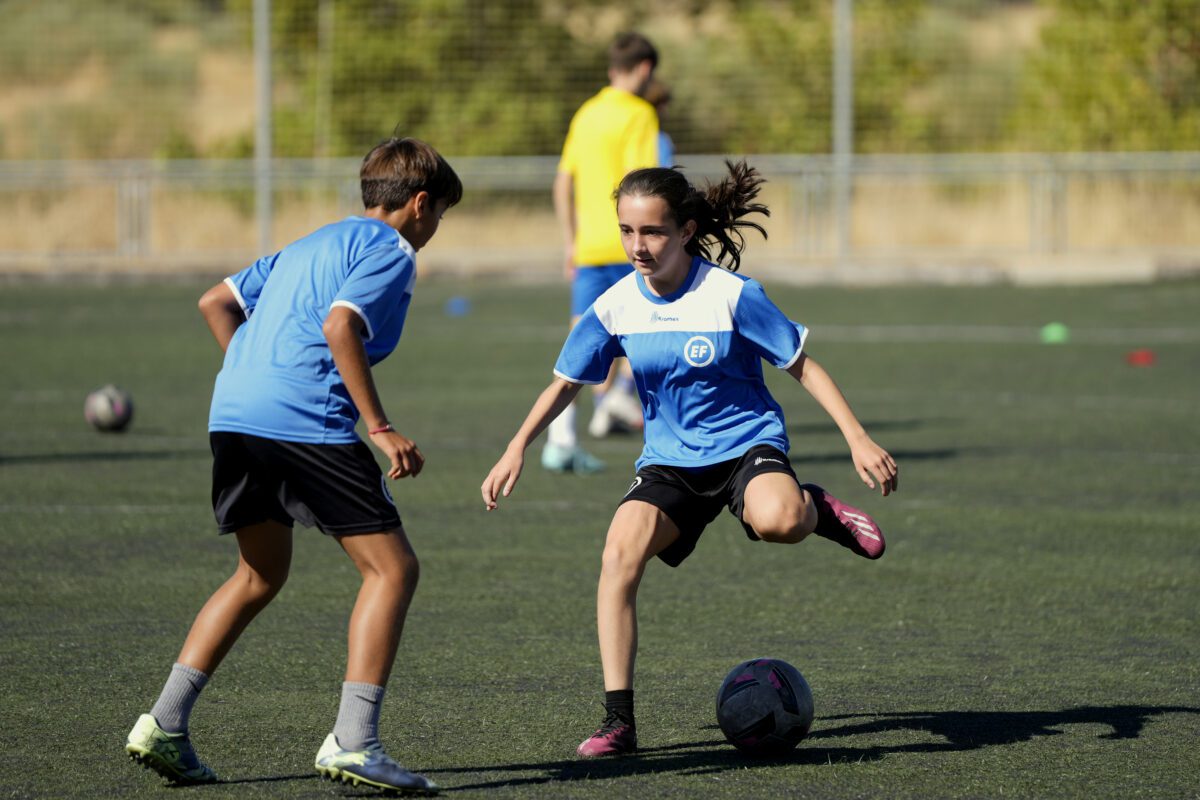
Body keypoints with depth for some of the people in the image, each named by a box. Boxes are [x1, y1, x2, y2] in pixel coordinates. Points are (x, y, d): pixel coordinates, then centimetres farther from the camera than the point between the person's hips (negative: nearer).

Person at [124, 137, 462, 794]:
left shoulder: (309, 246, 28)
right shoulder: (389, 252, 2)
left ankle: (164, 724, 16)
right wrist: (380, 429, -15)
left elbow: (216, 303, 28)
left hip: (233, 415, 9)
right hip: (306, 423, -9)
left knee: (260, 575, 23)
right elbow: (339, 325, -15)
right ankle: (352, 742, -13)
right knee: (392, 568, -2)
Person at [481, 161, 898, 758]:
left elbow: (802, 366, -7)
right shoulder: (615, 308, -4)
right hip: (669, 459, 4)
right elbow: (565, 383, 10)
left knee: (777, 521, -39)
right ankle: (618, 720, -19)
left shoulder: (730, 295, -14)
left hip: (747, 444, -3)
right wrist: (516, 451, 1)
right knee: (620, 552, -24)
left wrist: (859, 440, -12)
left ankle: (816, 509, 1)